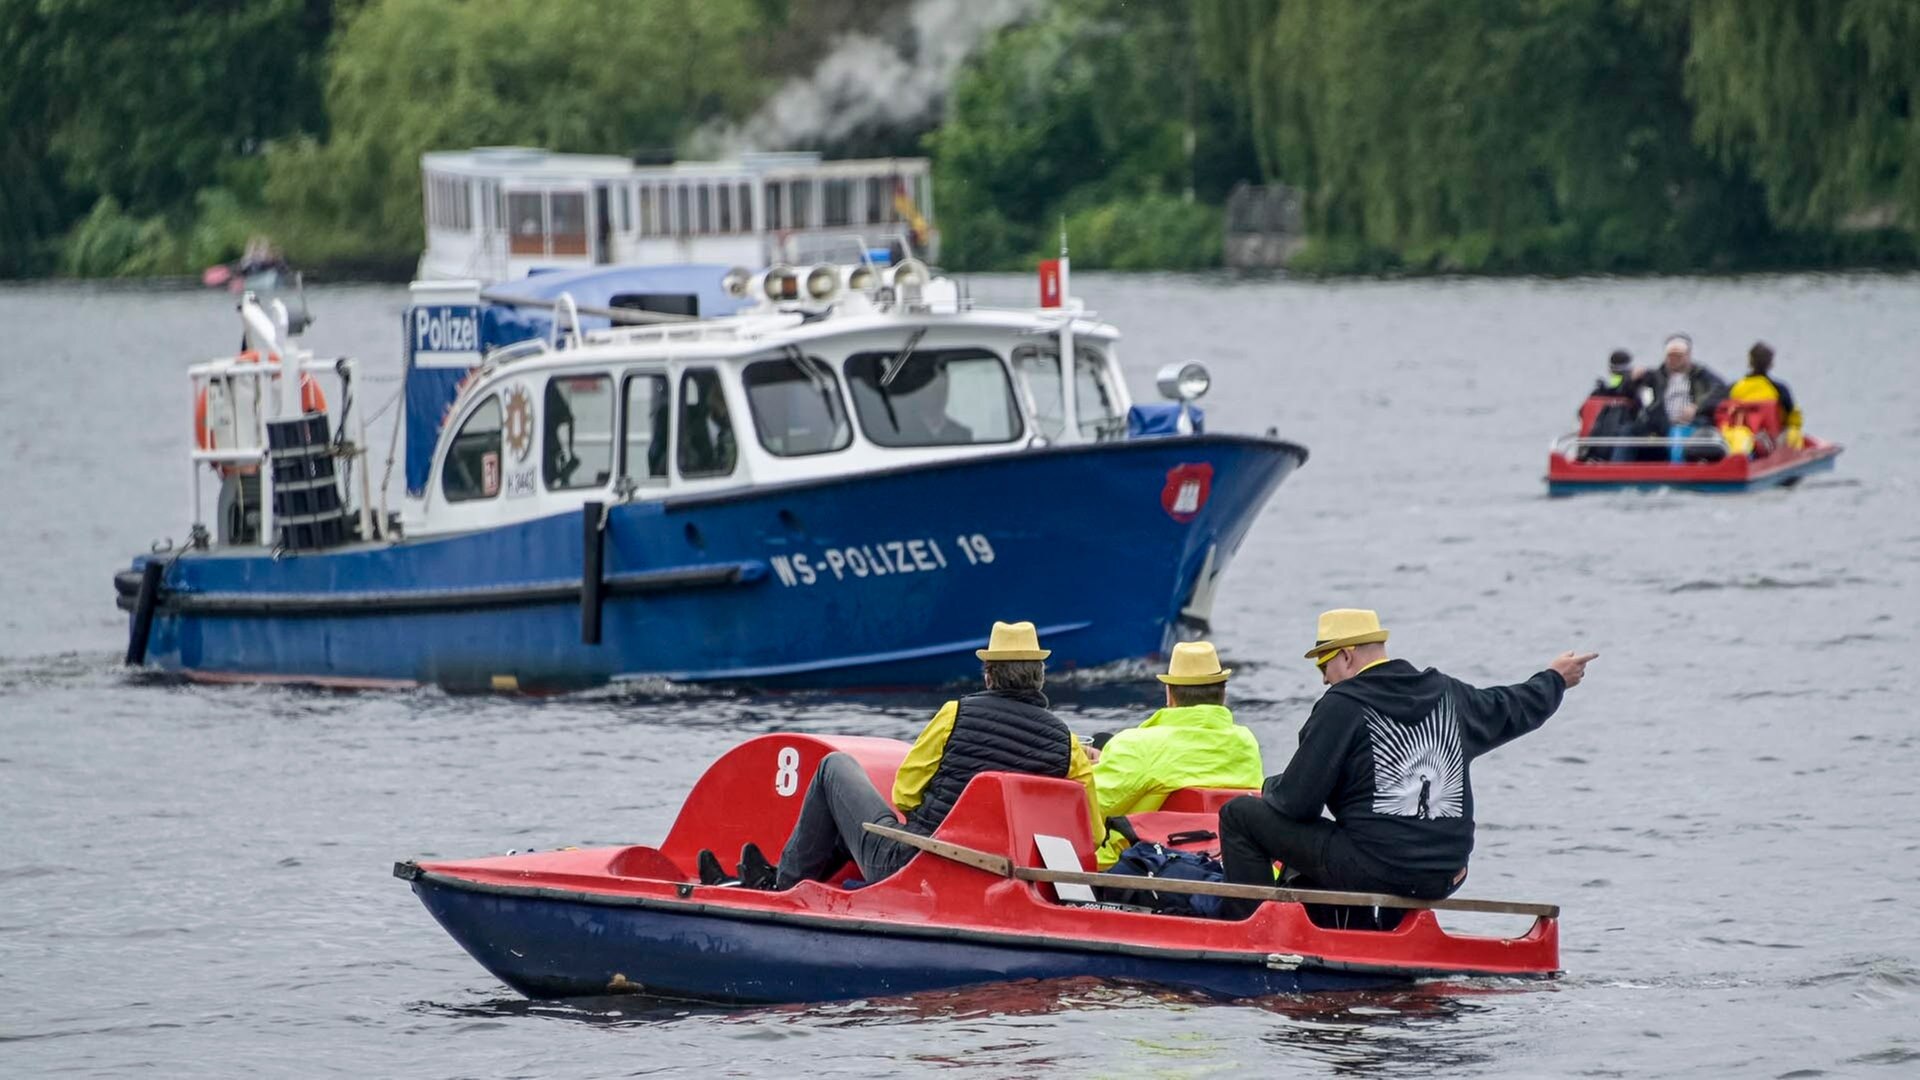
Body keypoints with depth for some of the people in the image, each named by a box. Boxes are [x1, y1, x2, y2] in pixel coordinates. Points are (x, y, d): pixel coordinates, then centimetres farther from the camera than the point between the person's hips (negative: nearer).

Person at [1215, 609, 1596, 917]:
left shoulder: (1342, 707, -10)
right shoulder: (1447, 694, 10)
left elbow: (1296, 803, -9)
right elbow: (1511, 709, 30)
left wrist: (1270, 790, 15)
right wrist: (1555, 679, 50)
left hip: (1374, 870, -8)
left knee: (1239, 815, 4)